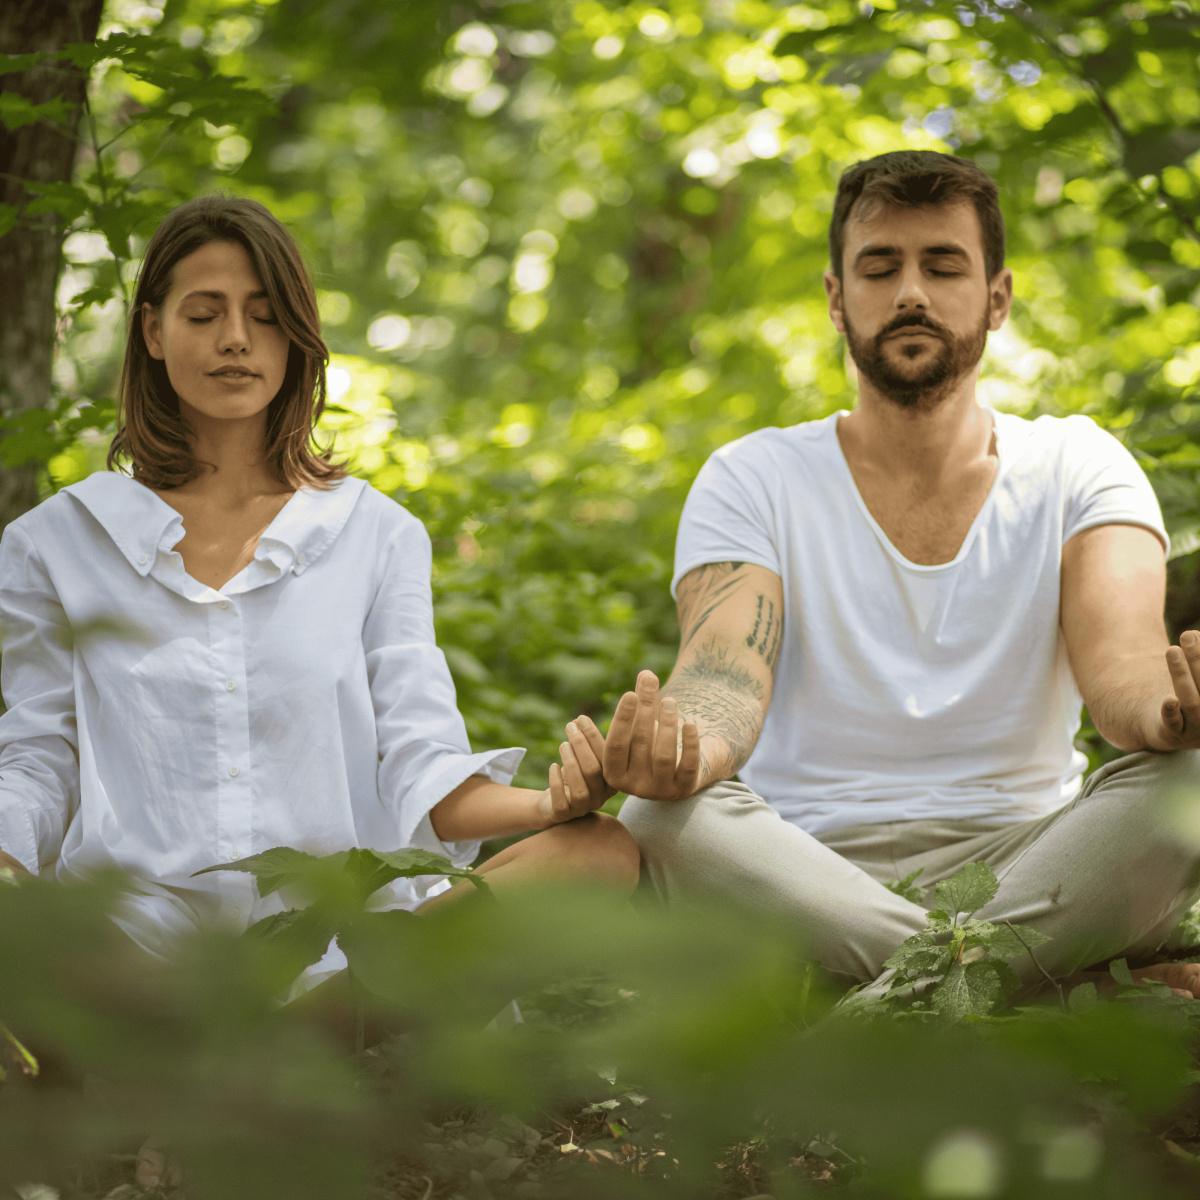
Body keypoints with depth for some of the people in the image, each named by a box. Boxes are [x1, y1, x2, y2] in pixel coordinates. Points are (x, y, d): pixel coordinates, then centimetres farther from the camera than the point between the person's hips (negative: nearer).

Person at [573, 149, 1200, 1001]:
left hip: (1029, 868, 0)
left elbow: (1123, 666, -10)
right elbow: (724, 674, -11)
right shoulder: (754, 481, 7)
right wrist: (687, 743, -38)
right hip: (805, 878, 1)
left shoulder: (1077, 469, 9)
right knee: (665, 821, -33)